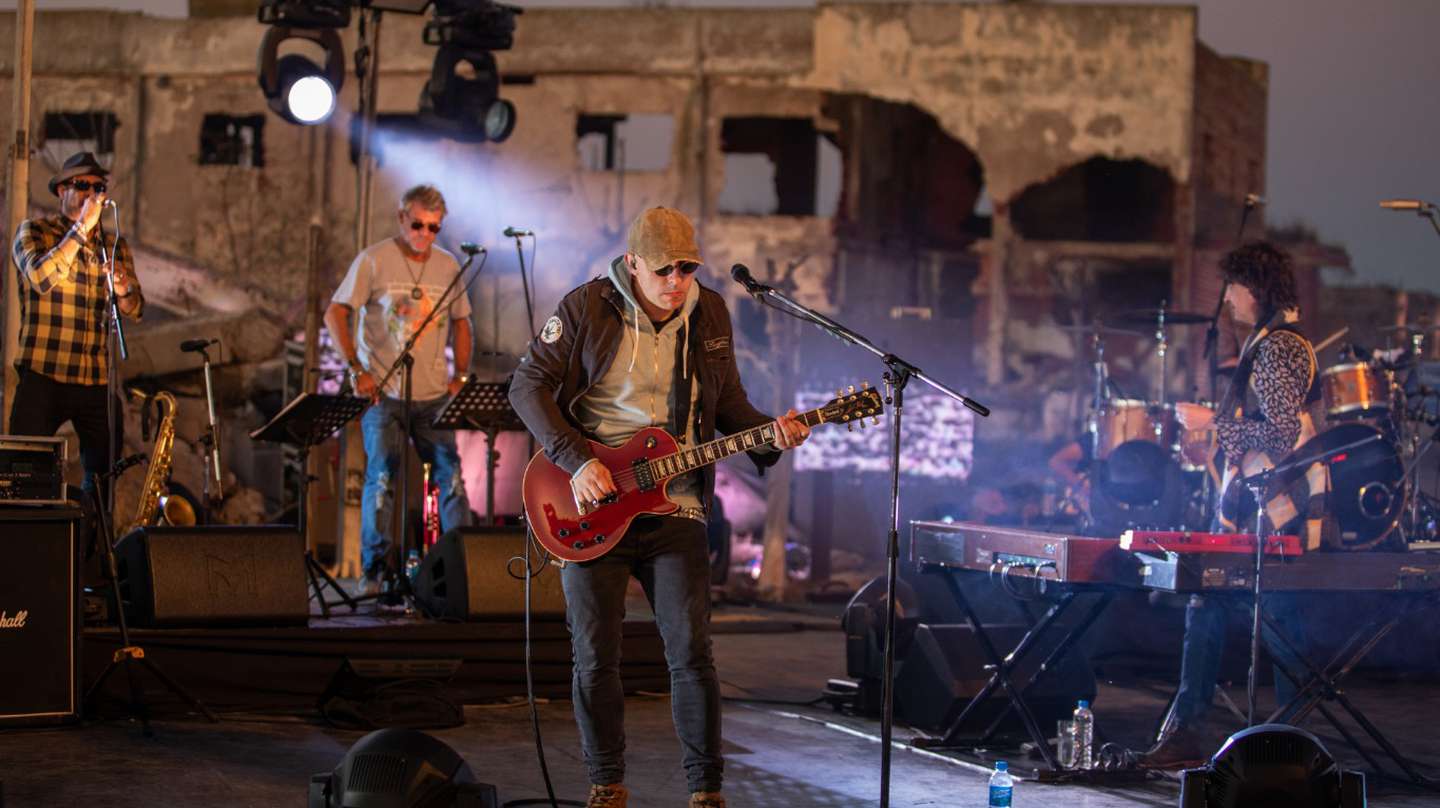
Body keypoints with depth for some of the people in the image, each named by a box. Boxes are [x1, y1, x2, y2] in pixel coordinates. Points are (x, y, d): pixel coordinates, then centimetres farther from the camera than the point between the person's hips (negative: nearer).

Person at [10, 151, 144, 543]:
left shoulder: (115, 246, 15)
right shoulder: (35, 231, 1)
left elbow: (136, 311, 10)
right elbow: (40, 279, -18)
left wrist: (123, 289, -13)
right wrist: (81, 229, -18)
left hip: (98, 381, 4)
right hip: (44, 376, -4)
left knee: (103, 483, 3)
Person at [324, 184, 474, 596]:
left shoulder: (448, 266, 8)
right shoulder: (374, 260, -5)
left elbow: (460, 323, 19)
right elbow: (335, 314, -6)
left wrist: (460, 374, 6)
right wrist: (357, 369, -13)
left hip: (433, 395, 4)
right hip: (383, 393, -4)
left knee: (450, 476, 0)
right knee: (381, 477, -7)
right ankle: (374, 569, 0)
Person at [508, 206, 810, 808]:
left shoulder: (708, 314, 6)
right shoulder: (587, 308, -5)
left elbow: (727, 402, 15)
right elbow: (529, 385, -4)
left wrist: (769, 436, -5)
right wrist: (575, 459, -15)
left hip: (674, 508, 2)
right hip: (592, 506, -2)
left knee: (692, 652, -4)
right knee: (595, 656, 2)